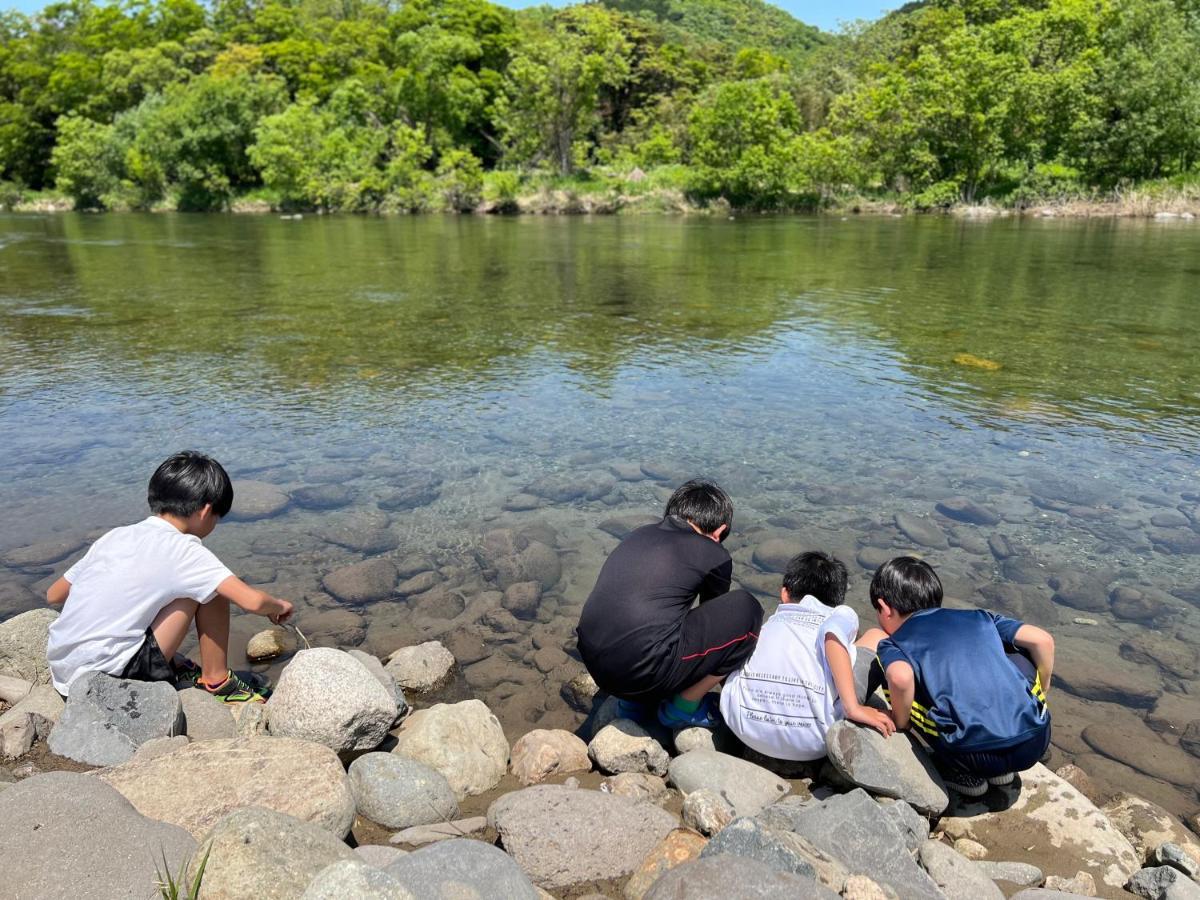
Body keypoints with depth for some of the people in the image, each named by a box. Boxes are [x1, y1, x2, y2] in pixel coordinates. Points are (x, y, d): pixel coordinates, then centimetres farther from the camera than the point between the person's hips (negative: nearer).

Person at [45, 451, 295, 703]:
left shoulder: (116, 535, 9)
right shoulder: (183, 550, -10)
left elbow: (54, 595, 17)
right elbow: (252, 601, -17)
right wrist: (278, 606, 4)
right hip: (107, 676, -8)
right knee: (213, 590, -1)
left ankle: (174, 669, 20)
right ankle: (217, 682, 8)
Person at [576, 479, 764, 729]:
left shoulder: (641, 533, 18)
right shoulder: (714, 555, 2)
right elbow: (714, 622, 21)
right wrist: (722, 670, 43)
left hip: (593, 664, 7)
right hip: (646, 675, -7)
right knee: (746, 610, 5)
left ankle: (633, 700, 22)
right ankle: (684, 707, 14)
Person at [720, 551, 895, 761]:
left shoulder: (771, 621, 26)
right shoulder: (843, 614, 15)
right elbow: (833, 635, -8)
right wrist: (853, 708, -10)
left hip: (746, 728, 3)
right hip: (810, 742, -3)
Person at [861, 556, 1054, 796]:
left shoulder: (894, 644, 6)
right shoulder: (978, 617, 18)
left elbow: (901, 677, -17)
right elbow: (1042, 640, 10)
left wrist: (900, 722, 2)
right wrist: (1041, 689, 27)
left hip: (977, 756, -4)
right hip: (1036, 743, 5)